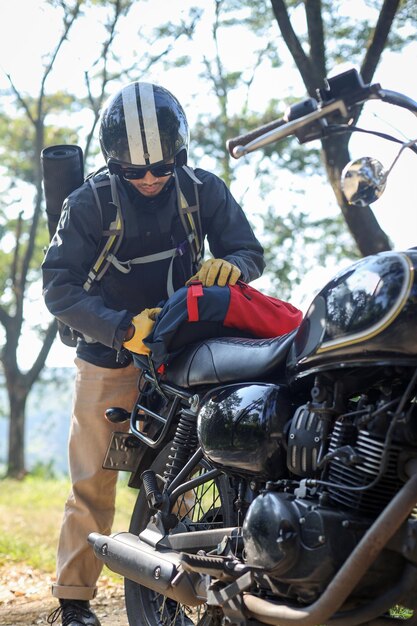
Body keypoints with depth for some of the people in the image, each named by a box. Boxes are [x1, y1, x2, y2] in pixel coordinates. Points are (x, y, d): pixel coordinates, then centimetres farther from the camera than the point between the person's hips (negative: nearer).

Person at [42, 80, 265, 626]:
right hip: (110, 356, -2)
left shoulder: (204, 190, -3)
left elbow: (251, 252, 2)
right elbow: (59, 286, -15)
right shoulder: (90, 202, -10)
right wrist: (122, 328, -29)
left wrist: (229, 264, -23)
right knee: (93, 481, 0)